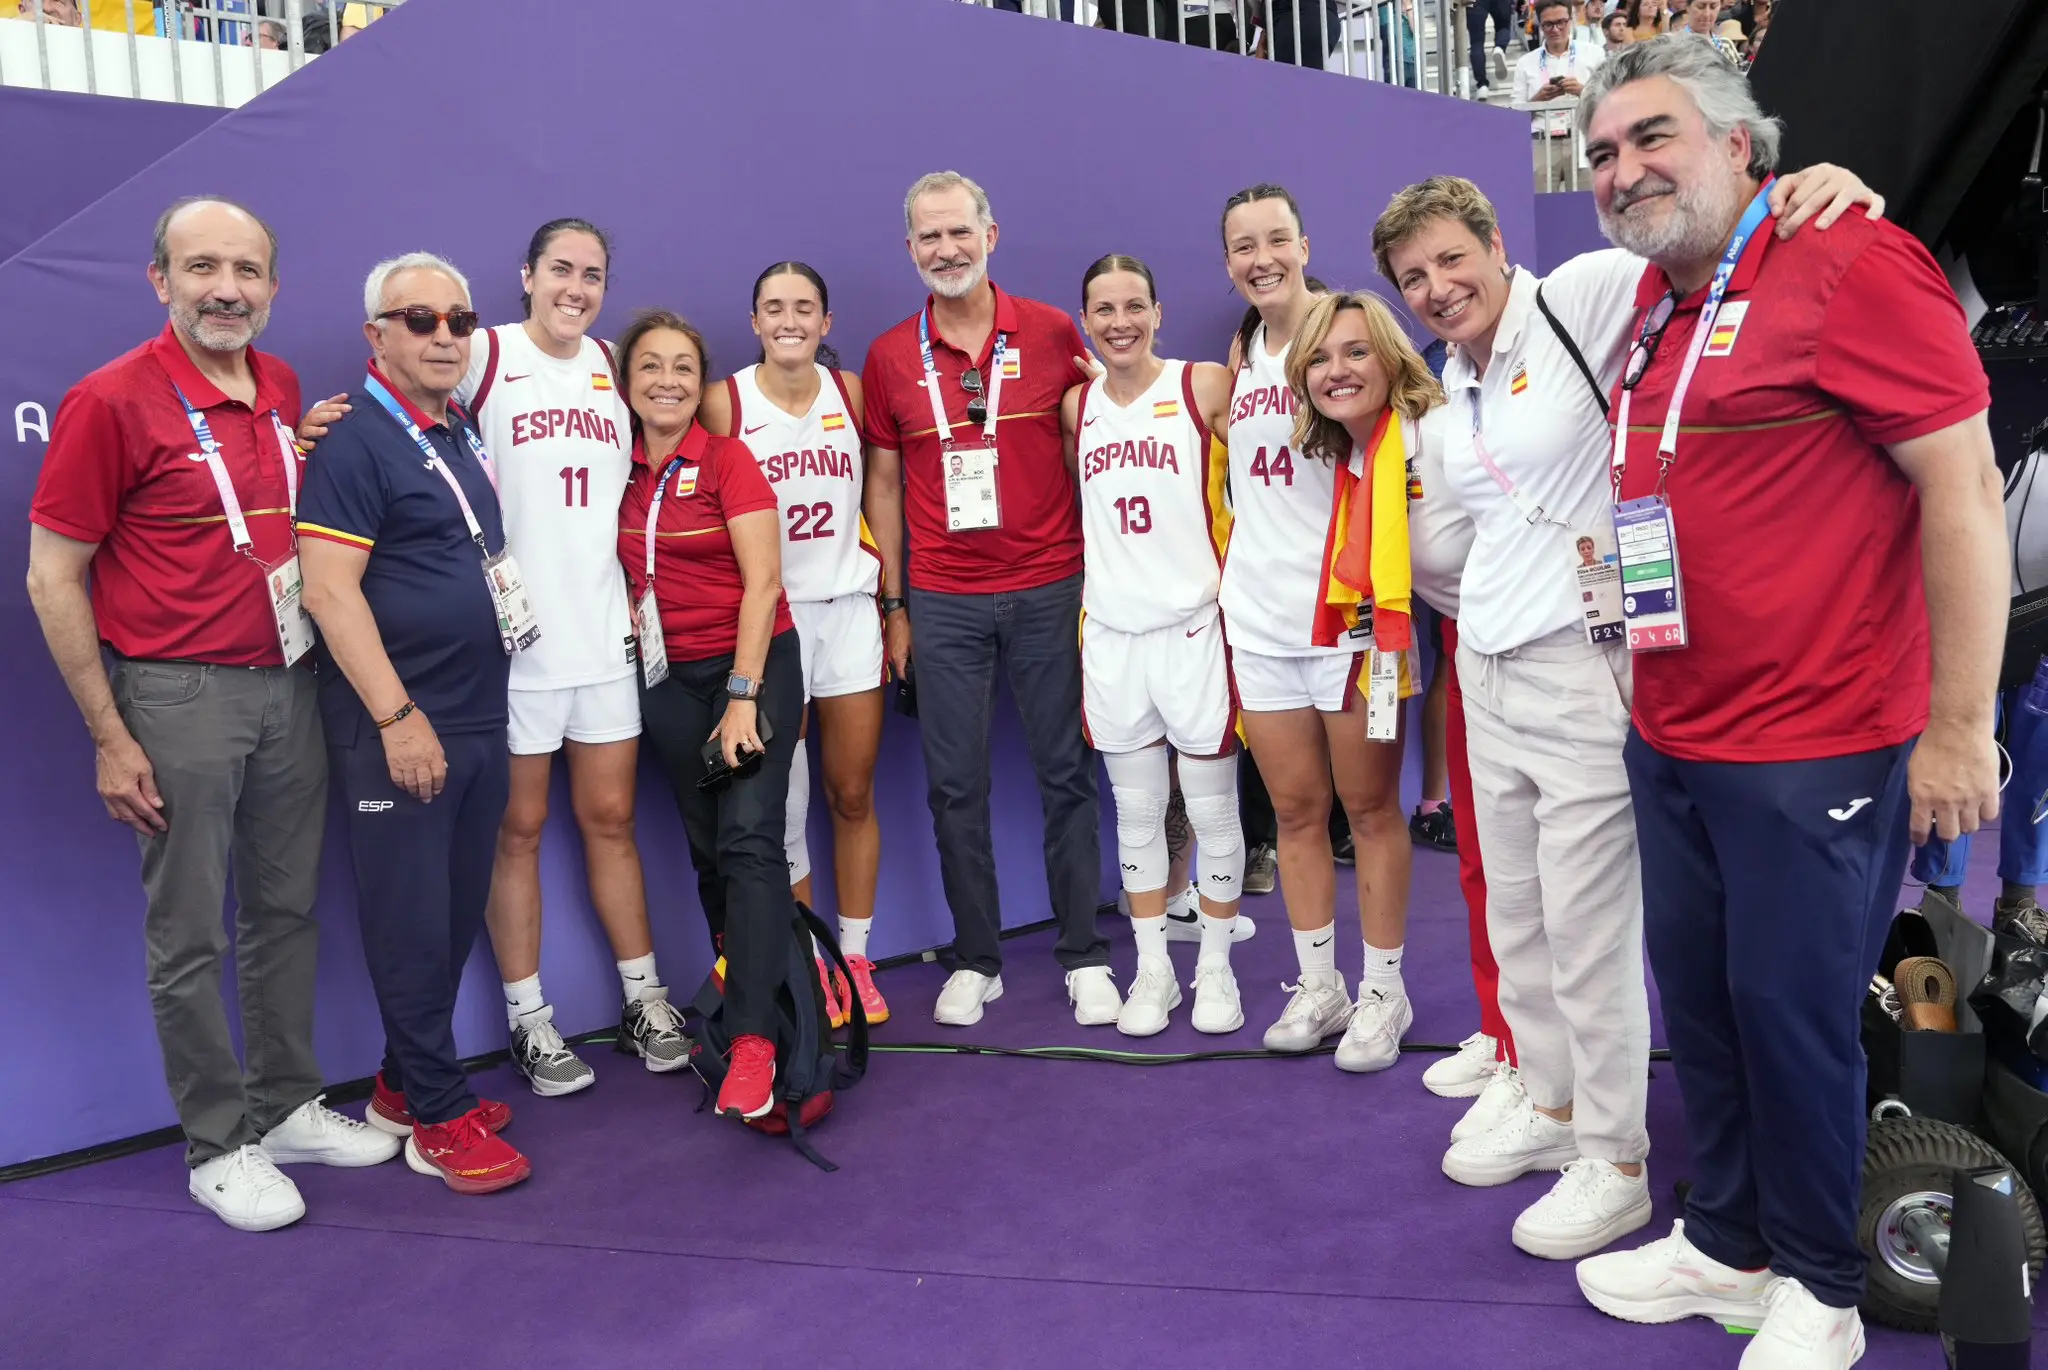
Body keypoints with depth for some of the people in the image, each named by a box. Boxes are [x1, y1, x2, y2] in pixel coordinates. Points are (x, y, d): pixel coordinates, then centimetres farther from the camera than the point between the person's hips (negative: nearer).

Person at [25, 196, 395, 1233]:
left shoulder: (284, 390, 7)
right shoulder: (112, 400, -10)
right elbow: (52, 578, -8)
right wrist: (110, 738, -10)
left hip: (289, 683, 6)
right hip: (179, 696, -6)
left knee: (287, 909, 15)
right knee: (189, 935, 5)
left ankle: (287, 1104, 31)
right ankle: (218, 1145, 19)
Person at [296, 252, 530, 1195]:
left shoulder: (463, 437, 14)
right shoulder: (354, 443, -10)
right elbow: (328, 590, -17)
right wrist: (398, 715, -20)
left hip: (479, 719, 8)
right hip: (399, 728, -8)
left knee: (457, 916, 14)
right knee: (411, 924, 1)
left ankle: (407, 1083, 28)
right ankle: (439, 1120, 11)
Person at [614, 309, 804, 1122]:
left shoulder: (728, 461, -5)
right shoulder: (619, 469, 7)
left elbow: (763, 583, -11)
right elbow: (627, 573, 16)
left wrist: (743, 695, -17)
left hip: (753, 664, -5)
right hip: (667, 677, 5)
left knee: (749, 839, -15)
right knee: (707, 848, 10)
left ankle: (752, 1040, -18)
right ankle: (742, 988, 24)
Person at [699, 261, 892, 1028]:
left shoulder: (850, 390, 5)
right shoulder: (724, 402, -3)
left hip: (848, 607, 2)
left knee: (853, 795, 7)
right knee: (782, 805, 3)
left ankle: (856, 959, 21)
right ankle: (807, 968, 16)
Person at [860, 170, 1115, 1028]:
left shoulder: (1053, 334, 1)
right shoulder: (888, 357, 5)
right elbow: (881, 482, 9)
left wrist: (1098, 575, 0)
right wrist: (893, 605, 5)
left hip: (1048, 590, -1)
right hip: (942, 602, 1)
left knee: (1066, 776, 5)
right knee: (954, 786, 6)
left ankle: (1085, 958, 18)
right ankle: (974, 961, 20)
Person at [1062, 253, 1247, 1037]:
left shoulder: (1206, 387, -4)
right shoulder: (1076, 406, 8)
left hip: (1194, 625, -3)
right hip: (1111, 633, 4)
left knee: (1212, 811, 6)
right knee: (1136, 812, 11)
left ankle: (1216, 968, 22)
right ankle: (1152, 970, 24)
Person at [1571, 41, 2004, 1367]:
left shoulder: (1848, 262, -12)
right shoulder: (1653, 302, 11)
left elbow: (1965, 487, -16)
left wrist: (1959, 727, -17)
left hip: (1815, 748, -7)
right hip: (1671, 741, 8)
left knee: (1793, 1010, 4)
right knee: (1697, 995, 16)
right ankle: (1725, 1242, 34)